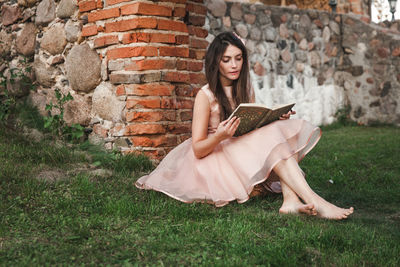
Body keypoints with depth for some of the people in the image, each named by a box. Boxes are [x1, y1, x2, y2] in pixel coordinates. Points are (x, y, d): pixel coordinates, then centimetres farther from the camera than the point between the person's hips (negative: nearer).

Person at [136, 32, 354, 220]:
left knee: (285, 131, -16)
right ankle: (315, 201, -39)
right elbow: (197, 150, -12)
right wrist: (219, 137, -33)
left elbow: (256, 130, 11)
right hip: (215, 157, -6)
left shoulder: (246, 90, 9)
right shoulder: (205, 96, -9)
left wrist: (277, 119, -8)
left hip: (247, 153, 6)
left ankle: (291, 199, -35)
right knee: (272, 140, -27)